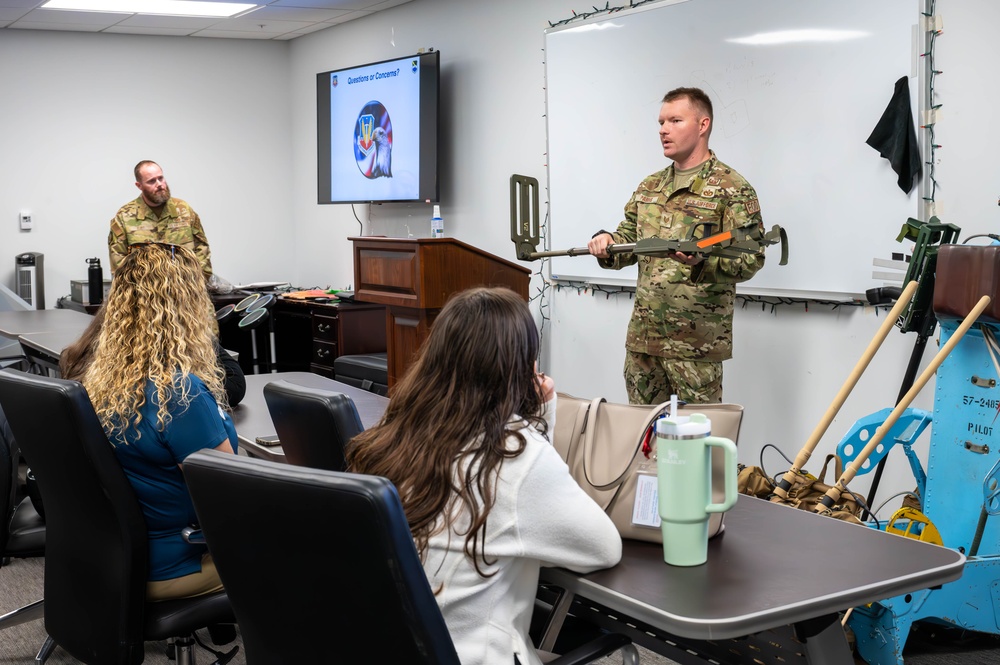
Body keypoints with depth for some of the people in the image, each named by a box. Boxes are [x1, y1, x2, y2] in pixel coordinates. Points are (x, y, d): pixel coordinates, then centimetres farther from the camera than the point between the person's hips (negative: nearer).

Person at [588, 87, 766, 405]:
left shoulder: (732, 189, -5)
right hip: (642, 336, 6)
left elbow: (751, 259, -11)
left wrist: (703, 261, -29)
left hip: (697, 342, -6)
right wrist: (607, 243, -2)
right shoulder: (649, 187, 16)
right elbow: (629, 239, 21)